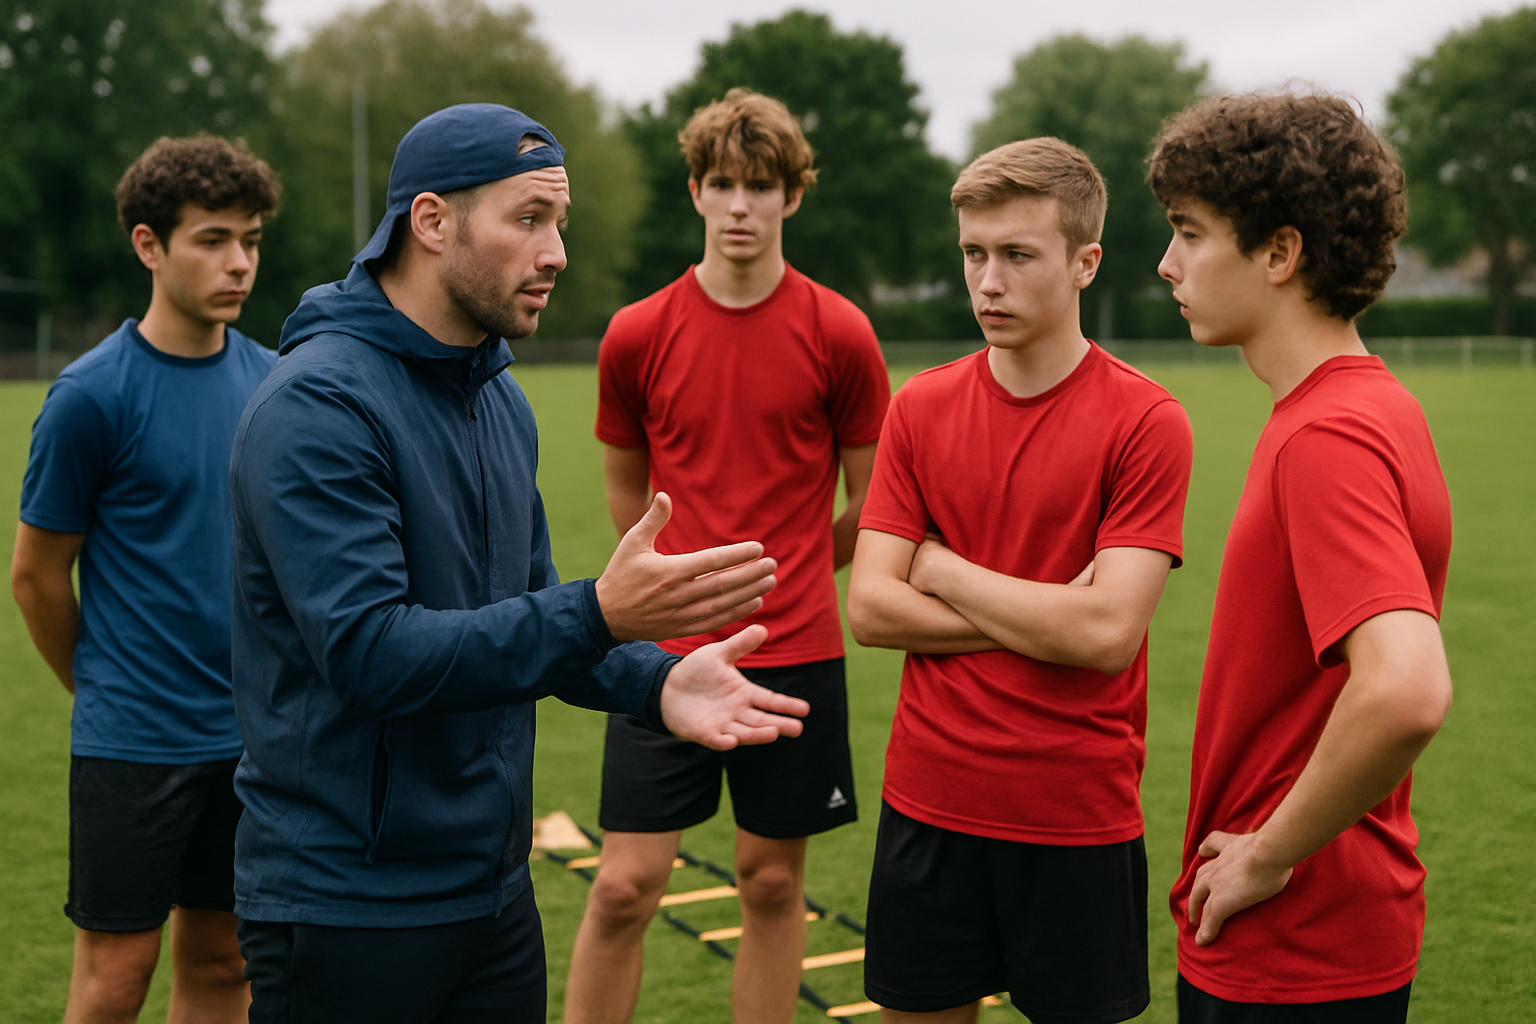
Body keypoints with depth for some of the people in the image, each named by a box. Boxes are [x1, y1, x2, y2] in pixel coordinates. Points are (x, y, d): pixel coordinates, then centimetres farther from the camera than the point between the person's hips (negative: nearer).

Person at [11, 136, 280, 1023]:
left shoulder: (271, 381, 4)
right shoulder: (92, 394, -11)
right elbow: (36, 577, -3)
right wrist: (107, 694, 8)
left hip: (252, 733, 5)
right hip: (135, 742, -4)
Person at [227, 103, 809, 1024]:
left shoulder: (503, 401, 9)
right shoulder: (316, 405, -19)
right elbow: (368, 651, -27)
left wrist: (653, 681, -6)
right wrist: (598, 613, -32)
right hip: (346, 904, -8)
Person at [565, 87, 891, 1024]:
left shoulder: (839, 334, -3)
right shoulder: (638, 335, 0)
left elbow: (871, 503, 7)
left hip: (796, 652, 0)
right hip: (668, 649, 0)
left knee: (773, 881, 10)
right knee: (625, 885, -1)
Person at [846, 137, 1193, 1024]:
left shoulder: (1146, 421, -9)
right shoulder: (920, 408, 3)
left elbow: (1108, 634, -18)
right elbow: (870, 608, -3)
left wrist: (943, 568, -8)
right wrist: (1046, 616, -12)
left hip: (1080, 814, -3)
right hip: (930, 800, 3)